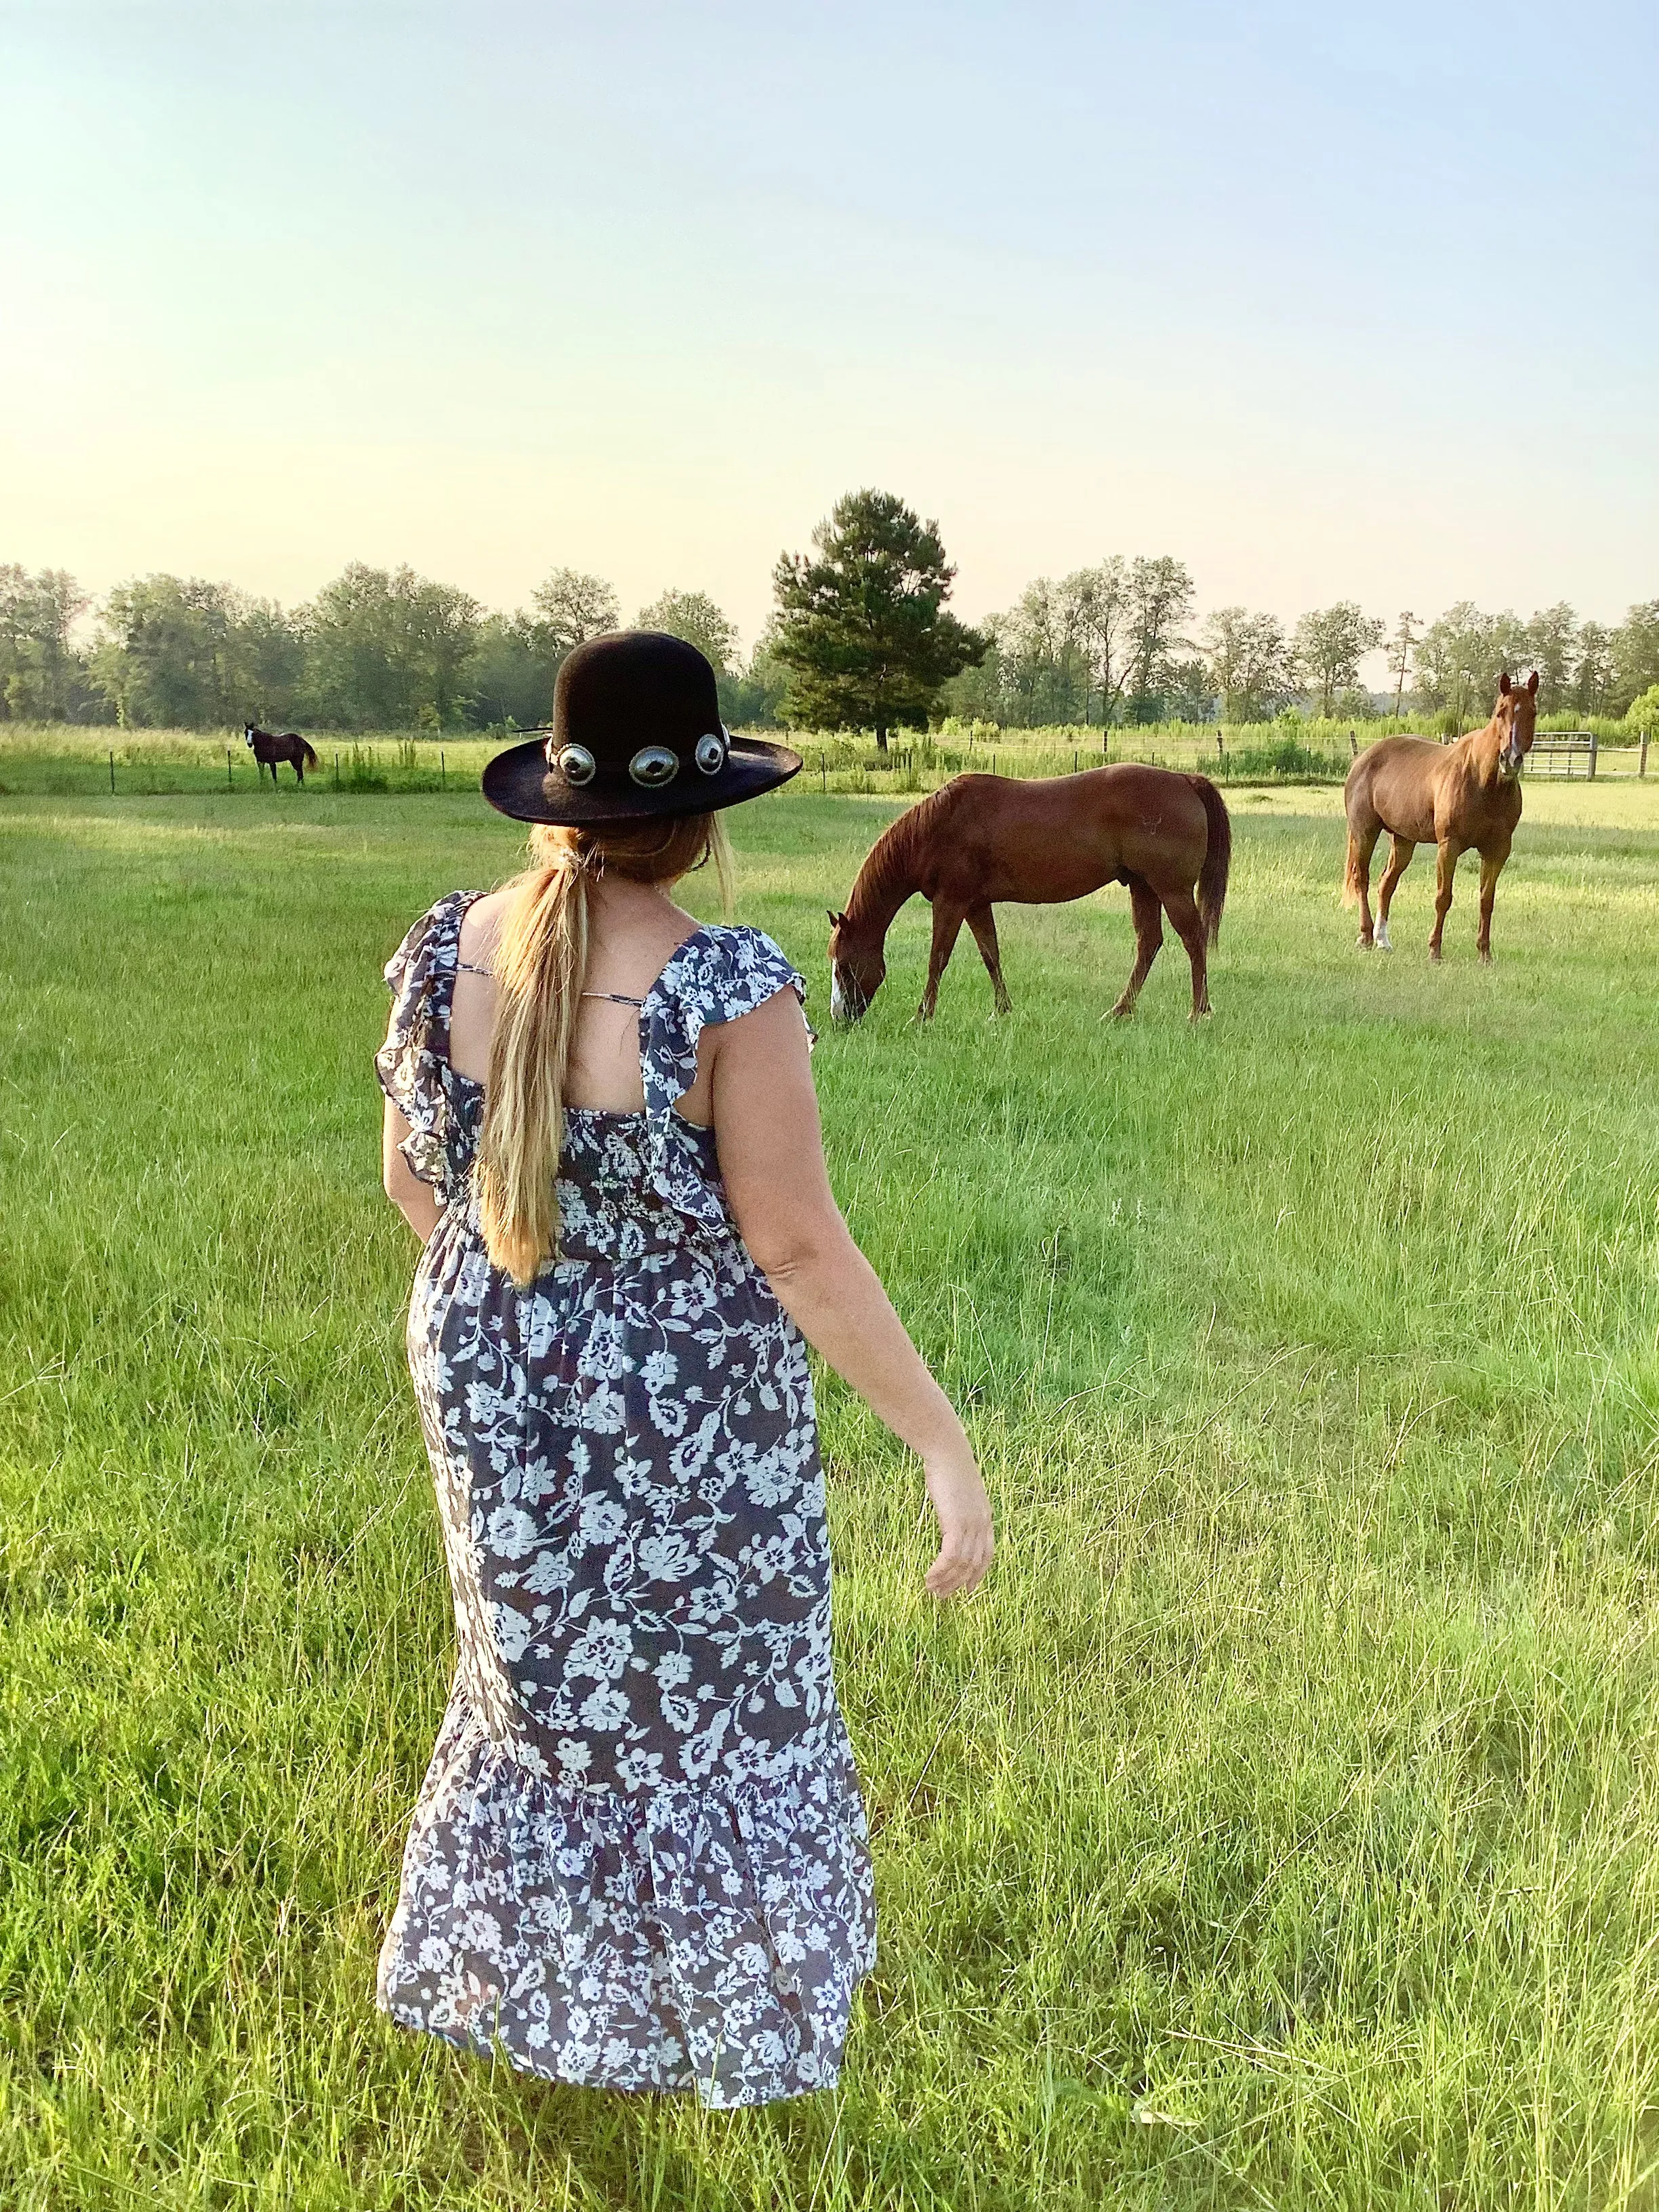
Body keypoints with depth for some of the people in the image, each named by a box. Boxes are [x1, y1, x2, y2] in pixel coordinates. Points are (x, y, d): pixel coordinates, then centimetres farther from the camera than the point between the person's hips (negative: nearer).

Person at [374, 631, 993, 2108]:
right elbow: (798, 1248, -25)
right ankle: (734, 2031, 41)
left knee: (541, 1673, 28)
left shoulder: (445, 951, -11)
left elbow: (412, 1179, 1)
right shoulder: (728, 987, -26)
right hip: (686, 1427, -4)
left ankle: (492, 1979, 49)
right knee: (713, 1705, 19)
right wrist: (946, 1443, -17)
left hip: (495, 1391, 5)